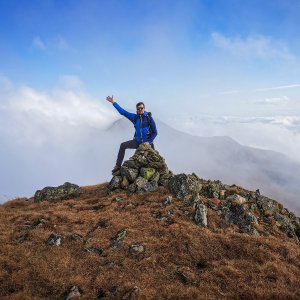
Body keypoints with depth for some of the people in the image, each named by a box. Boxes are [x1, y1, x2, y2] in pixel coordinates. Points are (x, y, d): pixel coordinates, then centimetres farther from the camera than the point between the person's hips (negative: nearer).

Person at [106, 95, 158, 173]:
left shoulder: (149, 118, -9)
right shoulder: (135, 117, 0)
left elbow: (155, 132, -5)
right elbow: (123, 112, -1)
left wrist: (149, 142, -15)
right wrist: (113, 102, -5)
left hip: (147, 143, -3)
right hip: (137, 142, 3)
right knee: (123, 145, -10)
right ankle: (118, 165, -6)